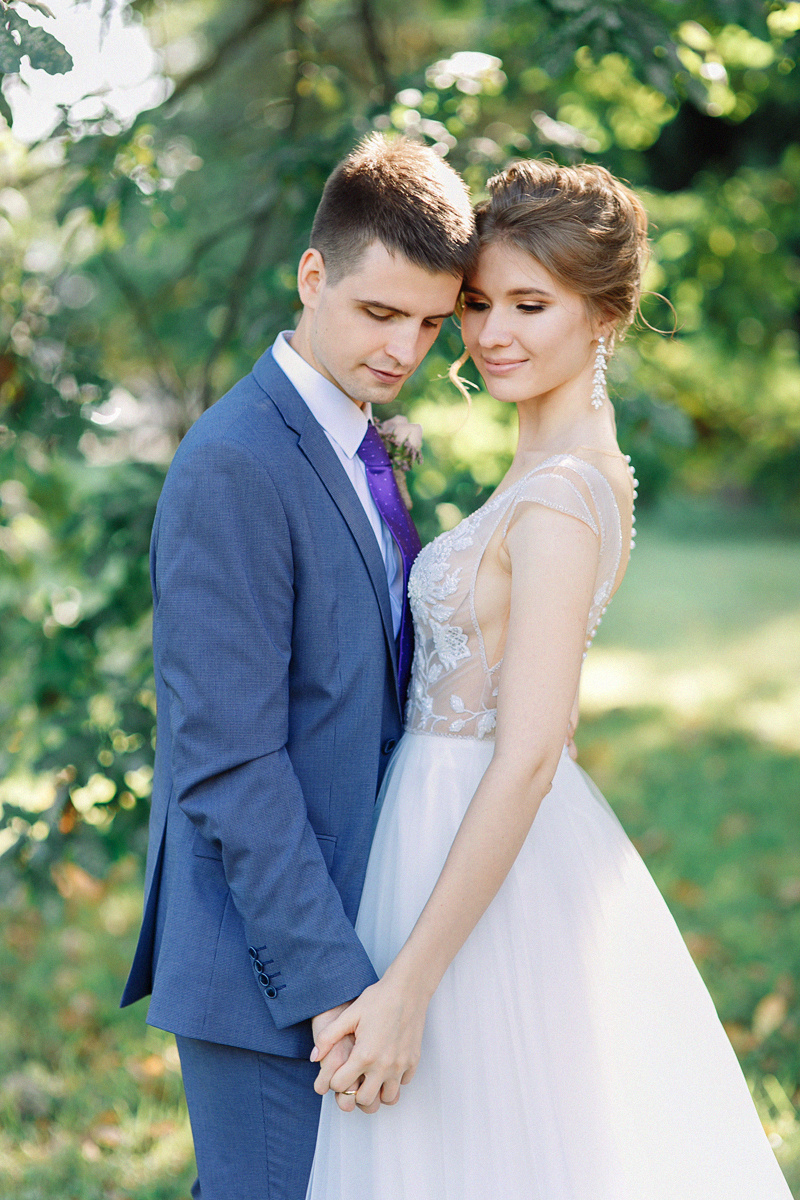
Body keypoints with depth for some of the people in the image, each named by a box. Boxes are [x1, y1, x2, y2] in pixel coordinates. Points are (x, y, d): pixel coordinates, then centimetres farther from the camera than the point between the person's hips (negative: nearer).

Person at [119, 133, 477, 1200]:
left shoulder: (357, 450, 12)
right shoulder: (233, 468, -18)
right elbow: (229, 763, -22)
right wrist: (331, 982, -22)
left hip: (346, 939, 9)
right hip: (266, 967, -9)